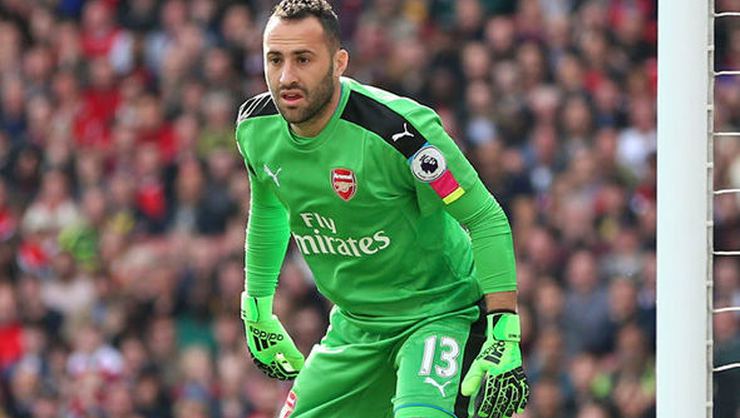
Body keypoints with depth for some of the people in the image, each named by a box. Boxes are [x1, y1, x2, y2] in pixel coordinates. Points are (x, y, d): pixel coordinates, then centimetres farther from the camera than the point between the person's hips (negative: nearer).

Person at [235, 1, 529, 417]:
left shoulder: (396, 128, -25)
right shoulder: (256, 127, -5)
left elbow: (487, 220, -19)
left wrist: (504, 339, -24)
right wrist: (256, 311, 24)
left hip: (438, 315, -7)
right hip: (355, 326, 7)